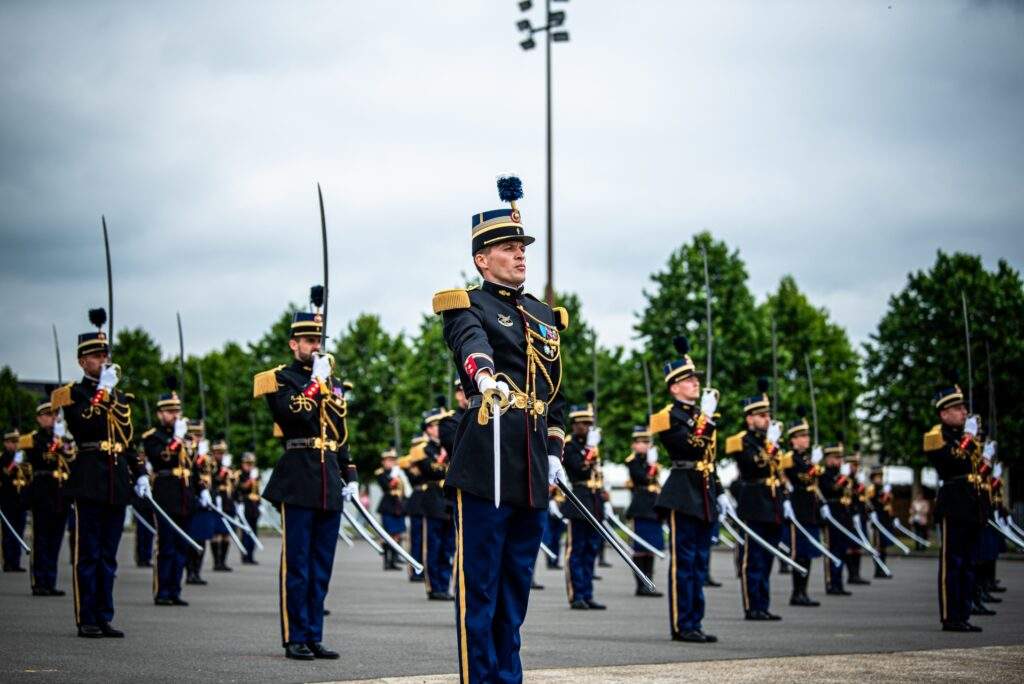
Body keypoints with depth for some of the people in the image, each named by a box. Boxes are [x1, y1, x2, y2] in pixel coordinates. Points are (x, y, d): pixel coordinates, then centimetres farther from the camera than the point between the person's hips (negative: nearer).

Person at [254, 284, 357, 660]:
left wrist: (350, 477, 15)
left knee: (322, 566, 7)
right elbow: (294, 412, -19)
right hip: (298, 480, -6)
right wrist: (315, 381, -16)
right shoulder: (279, 379, 0)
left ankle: (314, 637, 12)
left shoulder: (334, 383, 18)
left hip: (330, 485, 6)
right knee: (297, 564, -3)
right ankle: (295, 638, 2)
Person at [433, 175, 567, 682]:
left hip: (533, 469, 7)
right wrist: (484, 375, -48)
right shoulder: (468, 307, -2)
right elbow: (471, 342, -26)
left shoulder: (544, 317, 20)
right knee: (479, 583, -3)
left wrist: (554, 451, 16)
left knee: (517, 582, 12)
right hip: (485, 464, -7)